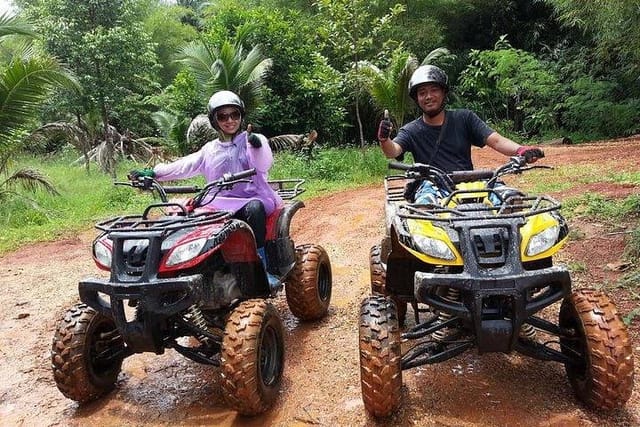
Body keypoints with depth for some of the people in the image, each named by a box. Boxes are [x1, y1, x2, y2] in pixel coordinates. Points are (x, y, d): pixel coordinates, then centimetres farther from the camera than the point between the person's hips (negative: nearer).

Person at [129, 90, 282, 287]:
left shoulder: (253, 141, 5)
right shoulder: (210, 149, 17)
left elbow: (264, 165, -15)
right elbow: (185, 165, 7)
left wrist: (257, 147, -38)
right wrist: (153, 173, -6)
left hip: (253, 199, -4)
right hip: (221, 205, 4)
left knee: (254, 208, -38)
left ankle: (261, 267, -32)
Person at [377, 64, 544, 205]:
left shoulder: (464, 118, 13)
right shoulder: (411, 131, 9)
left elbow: (495, 140, 3)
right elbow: (393, 151, -10)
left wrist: (521, 150, -18)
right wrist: (384, 139, -35)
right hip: (433, 186, -1)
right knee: (425, 203, -37)